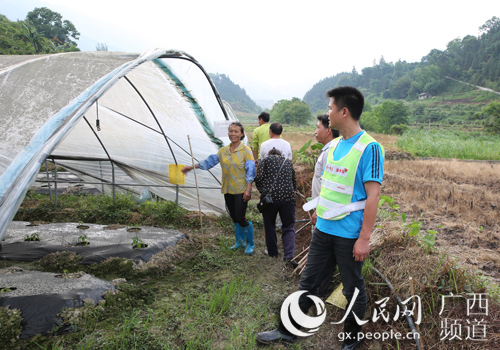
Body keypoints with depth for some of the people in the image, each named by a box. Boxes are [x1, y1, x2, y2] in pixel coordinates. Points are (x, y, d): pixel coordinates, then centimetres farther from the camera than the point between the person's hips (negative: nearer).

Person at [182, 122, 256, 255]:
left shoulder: (246, 150, -8)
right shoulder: (223, 150, 8)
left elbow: (250, 171, -10)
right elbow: (210, 161, 12)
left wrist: (248, 189, -17)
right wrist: (192, 167, 10)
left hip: (241, 190, -6)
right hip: (228, 190, 6)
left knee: (240, 218, -7)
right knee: (234, 217, 14)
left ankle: (250, 244, 14)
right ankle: (240, 241, 33)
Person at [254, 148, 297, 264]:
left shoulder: (266, 160, 9)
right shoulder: (288, 162, 19)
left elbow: (258, 178, -3)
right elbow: (294, 182, 24)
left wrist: (263, 191, 10)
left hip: (270, 197, -2)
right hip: (288, 197, 2)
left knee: (269, 226, 16)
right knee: (289, 228, 8)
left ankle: (272, 252, 28)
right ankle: (289, 255, -5)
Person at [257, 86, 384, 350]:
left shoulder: (369, 148, -16)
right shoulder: (333, 145, 8)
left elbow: (373, 195, -19)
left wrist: (364, 238, -20)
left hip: (349, 235, -7)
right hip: (323, 230, 7)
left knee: (353, 289, 13)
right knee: (308, 282, 16)